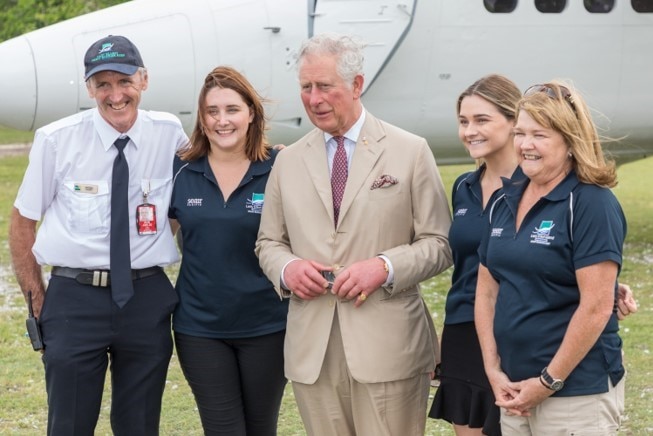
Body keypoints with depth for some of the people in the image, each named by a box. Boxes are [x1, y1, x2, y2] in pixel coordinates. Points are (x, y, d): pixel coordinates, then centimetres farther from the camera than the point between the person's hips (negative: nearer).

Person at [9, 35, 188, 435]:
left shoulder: (169, 135, -1)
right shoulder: (56, 140, -5)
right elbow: (22, 222, 3)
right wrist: (37, 300, 1)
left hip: (148, 298, 2)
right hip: (75, 298, -1)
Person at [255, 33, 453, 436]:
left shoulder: (410, 152, 2)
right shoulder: (288, 162, 12)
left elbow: (440, 244, 1)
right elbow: (269, 243, 18)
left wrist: (385, 267, -16)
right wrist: (287, 267, -5)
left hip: (386, 346, -3)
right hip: (312, 351, 3)